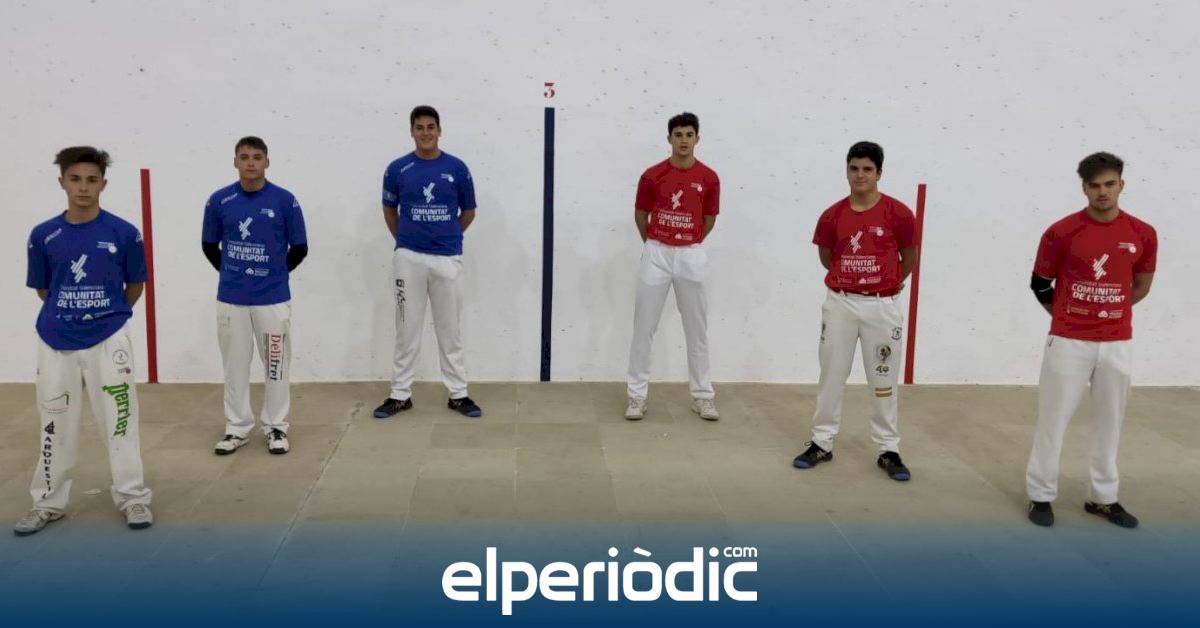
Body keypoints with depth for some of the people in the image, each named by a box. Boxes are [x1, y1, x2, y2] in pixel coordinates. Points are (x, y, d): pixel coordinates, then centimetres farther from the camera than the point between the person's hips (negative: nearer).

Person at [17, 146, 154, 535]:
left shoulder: (124, 233, -7)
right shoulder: (43, 236, -2)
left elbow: (135, 285, 5)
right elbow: (42, 289, 11)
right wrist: (68, 315, 12)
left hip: (109, 340, -2)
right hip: (55, 342, 2)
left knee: (120, 420, 3)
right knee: (55, 425, 12)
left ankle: (132, 498, 14)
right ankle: (49, 503, 25)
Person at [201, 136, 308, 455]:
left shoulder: (285, 200, -5)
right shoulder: (219, 201, 0)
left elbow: (299, 248, 3)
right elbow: (209, 245, 13)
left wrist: (275, 273, 10)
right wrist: (231, 273, 12)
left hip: (273, 299, -2)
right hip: (231, 299, 2)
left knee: (276, 365, 6)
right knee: (235, 365, 9)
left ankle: (276, 428, 19)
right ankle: (236, 428, 22)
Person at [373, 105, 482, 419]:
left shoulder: (457, 168, 0)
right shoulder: (397, 169, 0)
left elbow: (468, 212, 11)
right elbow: (389, 209, 15)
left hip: (448, 259, 0)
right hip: (409, 258, 0)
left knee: (450, 330, 7)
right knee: (407, 329, 6)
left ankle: (458, 394, 15)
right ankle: (400, 394, 15)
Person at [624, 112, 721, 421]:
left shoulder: (709, 178, -2)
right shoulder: (652, 175, -5)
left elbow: (709, 219, 9)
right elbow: (640, 215, 7)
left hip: (692, 256, 1)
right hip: (656, 254, -1)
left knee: (697, 330, 7)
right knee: (643, 329, 2)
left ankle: (702, 395, 18)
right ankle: (637, 395, 10)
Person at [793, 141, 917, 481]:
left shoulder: (898, 214, -7)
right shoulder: (832, 216, -1)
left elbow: (910, 259, 6)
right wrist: (851, 280, 12)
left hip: (882, 306, -2)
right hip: (840, 304, 2)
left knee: (884, 381, 6)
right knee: (831, 375, 9)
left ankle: (889, 450, 18)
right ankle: (821, 443, 20)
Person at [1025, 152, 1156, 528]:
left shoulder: (1143, 234, 0)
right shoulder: (1061, 232, -8)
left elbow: (1140, 287, 15)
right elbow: (1040, 284, 3)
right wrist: (1068, 316, 7)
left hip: (1118, 344, 3)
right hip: (1068, 342, -3)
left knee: (1109, 422, 12)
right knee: (1053, 419, 3)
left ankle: (1103, 497, 26)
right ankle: (1041, 495, 15)